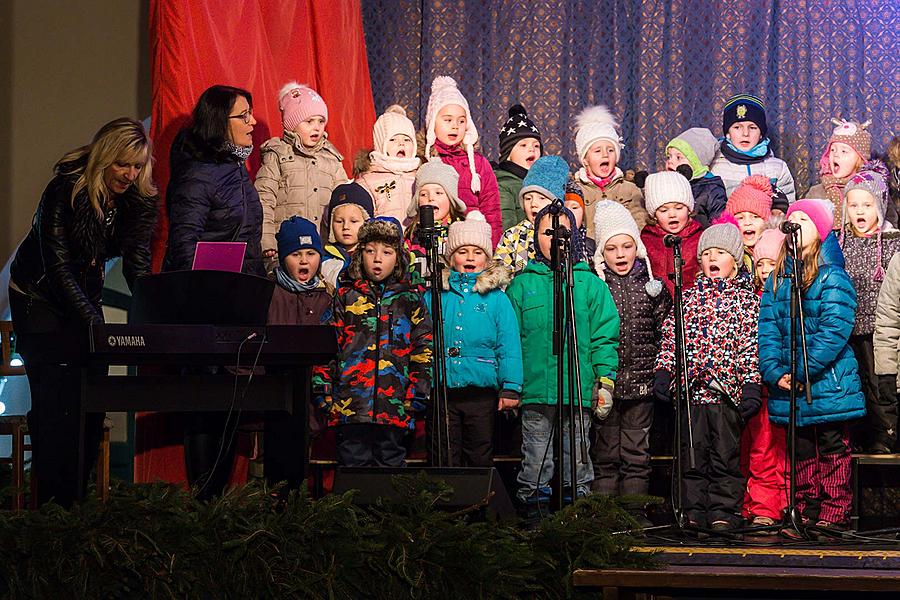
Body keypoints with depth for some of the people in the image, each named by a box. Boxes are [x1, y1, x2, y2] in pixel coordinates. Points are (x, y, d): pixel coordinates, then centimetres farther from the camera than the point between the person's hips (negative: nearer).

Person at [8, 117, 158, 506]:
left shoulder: (140, 199, -9)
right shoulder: (65, 189, -25)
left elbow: (138, 264, -13)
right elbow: (57, 266, -27)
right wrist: (93, 323, -35)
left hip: (85, 295, 5)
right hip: (38, 296, -5)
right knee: (53, 399, -13)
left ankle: (74, 502, 5)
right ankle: (48, 505, -8)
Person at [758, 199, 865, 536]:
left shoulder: (833, 278, -5)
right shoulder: (776, 280, 13)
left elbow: (834, 331, -15)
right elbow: (767, 329, 6)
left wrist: (802, 371, -20)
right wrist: (774, 372, -9)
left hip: (829, 382, -5)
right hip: (787, 386, 5)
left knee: (832, 451, 0)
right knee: (802, 452, 10)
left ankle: (833, 516, 3)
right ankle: (805, 516, 15)